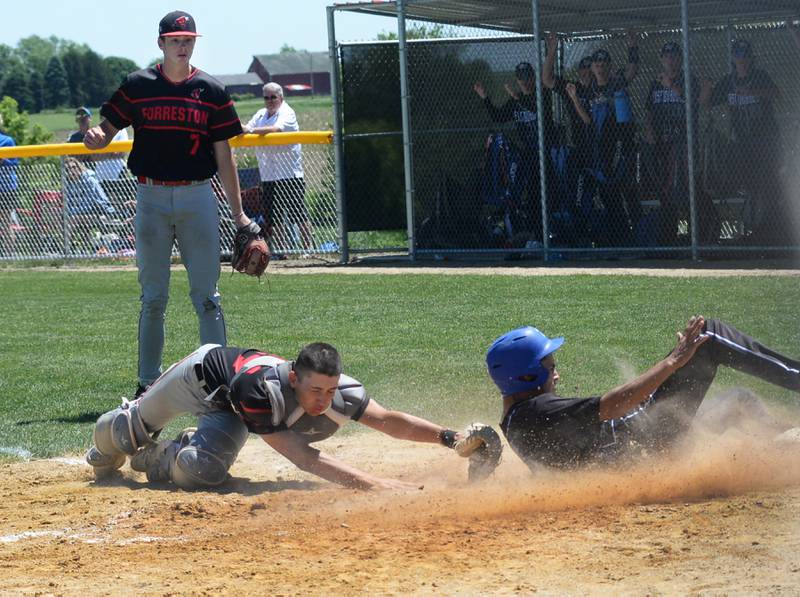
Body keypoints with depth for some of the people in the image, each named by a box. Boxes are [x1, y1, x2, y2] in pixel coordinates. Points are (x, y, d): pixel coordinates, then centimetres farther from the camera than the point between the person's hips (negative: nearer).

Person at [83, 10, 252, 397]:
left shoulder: (211, 91, 4)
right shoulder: (137, 86, 3)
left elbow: (223, 155, 5)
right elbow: (107, 131, 5)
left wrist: (238, 213, 1)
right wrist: (96, 138, -21)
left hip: (198, 196, 0)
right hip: (151, 197, 0)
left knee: (205, 293, -2)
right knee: (153, 296, 5)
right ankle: (149, 383, 12)